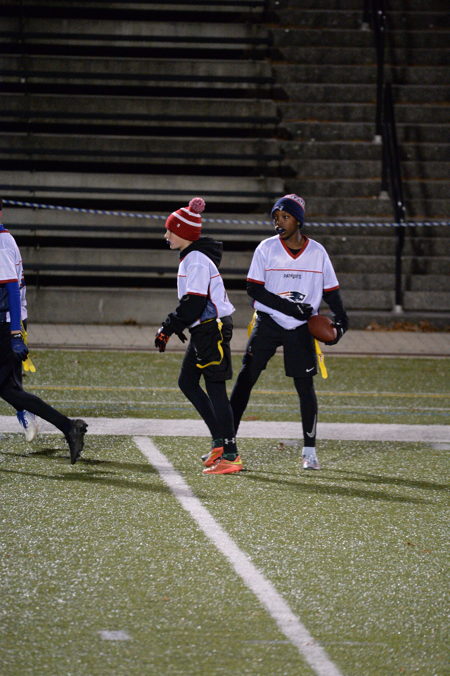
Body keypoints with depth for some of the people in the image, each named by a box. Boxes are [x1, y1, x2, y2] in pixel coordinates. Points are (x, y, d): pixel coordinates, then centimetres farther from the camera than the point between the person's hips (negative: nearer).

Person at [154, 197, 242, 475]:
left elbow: (193, 303, -20)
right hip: (203, 329, 11)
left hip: (212, 328, -11)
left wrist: (168, 328, -15)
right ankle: (220, 441, 14)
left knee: (215, 389, -10)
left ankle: (230, 455, -11)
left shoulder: (197, 260, -15)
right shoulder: (190, 258, 16)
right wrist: (174, 325, 19)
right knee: (187, 382, 13)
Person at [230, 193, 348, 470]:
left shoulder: (317, 252, 1)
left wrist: (341, 320, -5)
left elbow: (331, 290, 9)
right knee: (245, 379, -6)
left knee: (305, 386, 0)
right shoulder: (267, 249, -4)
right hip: (267, 323, -1)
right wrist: (289, 306, -18)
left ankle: (310, 451, 12)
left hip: (301, 329, 1)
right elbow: (254, 290, -8)